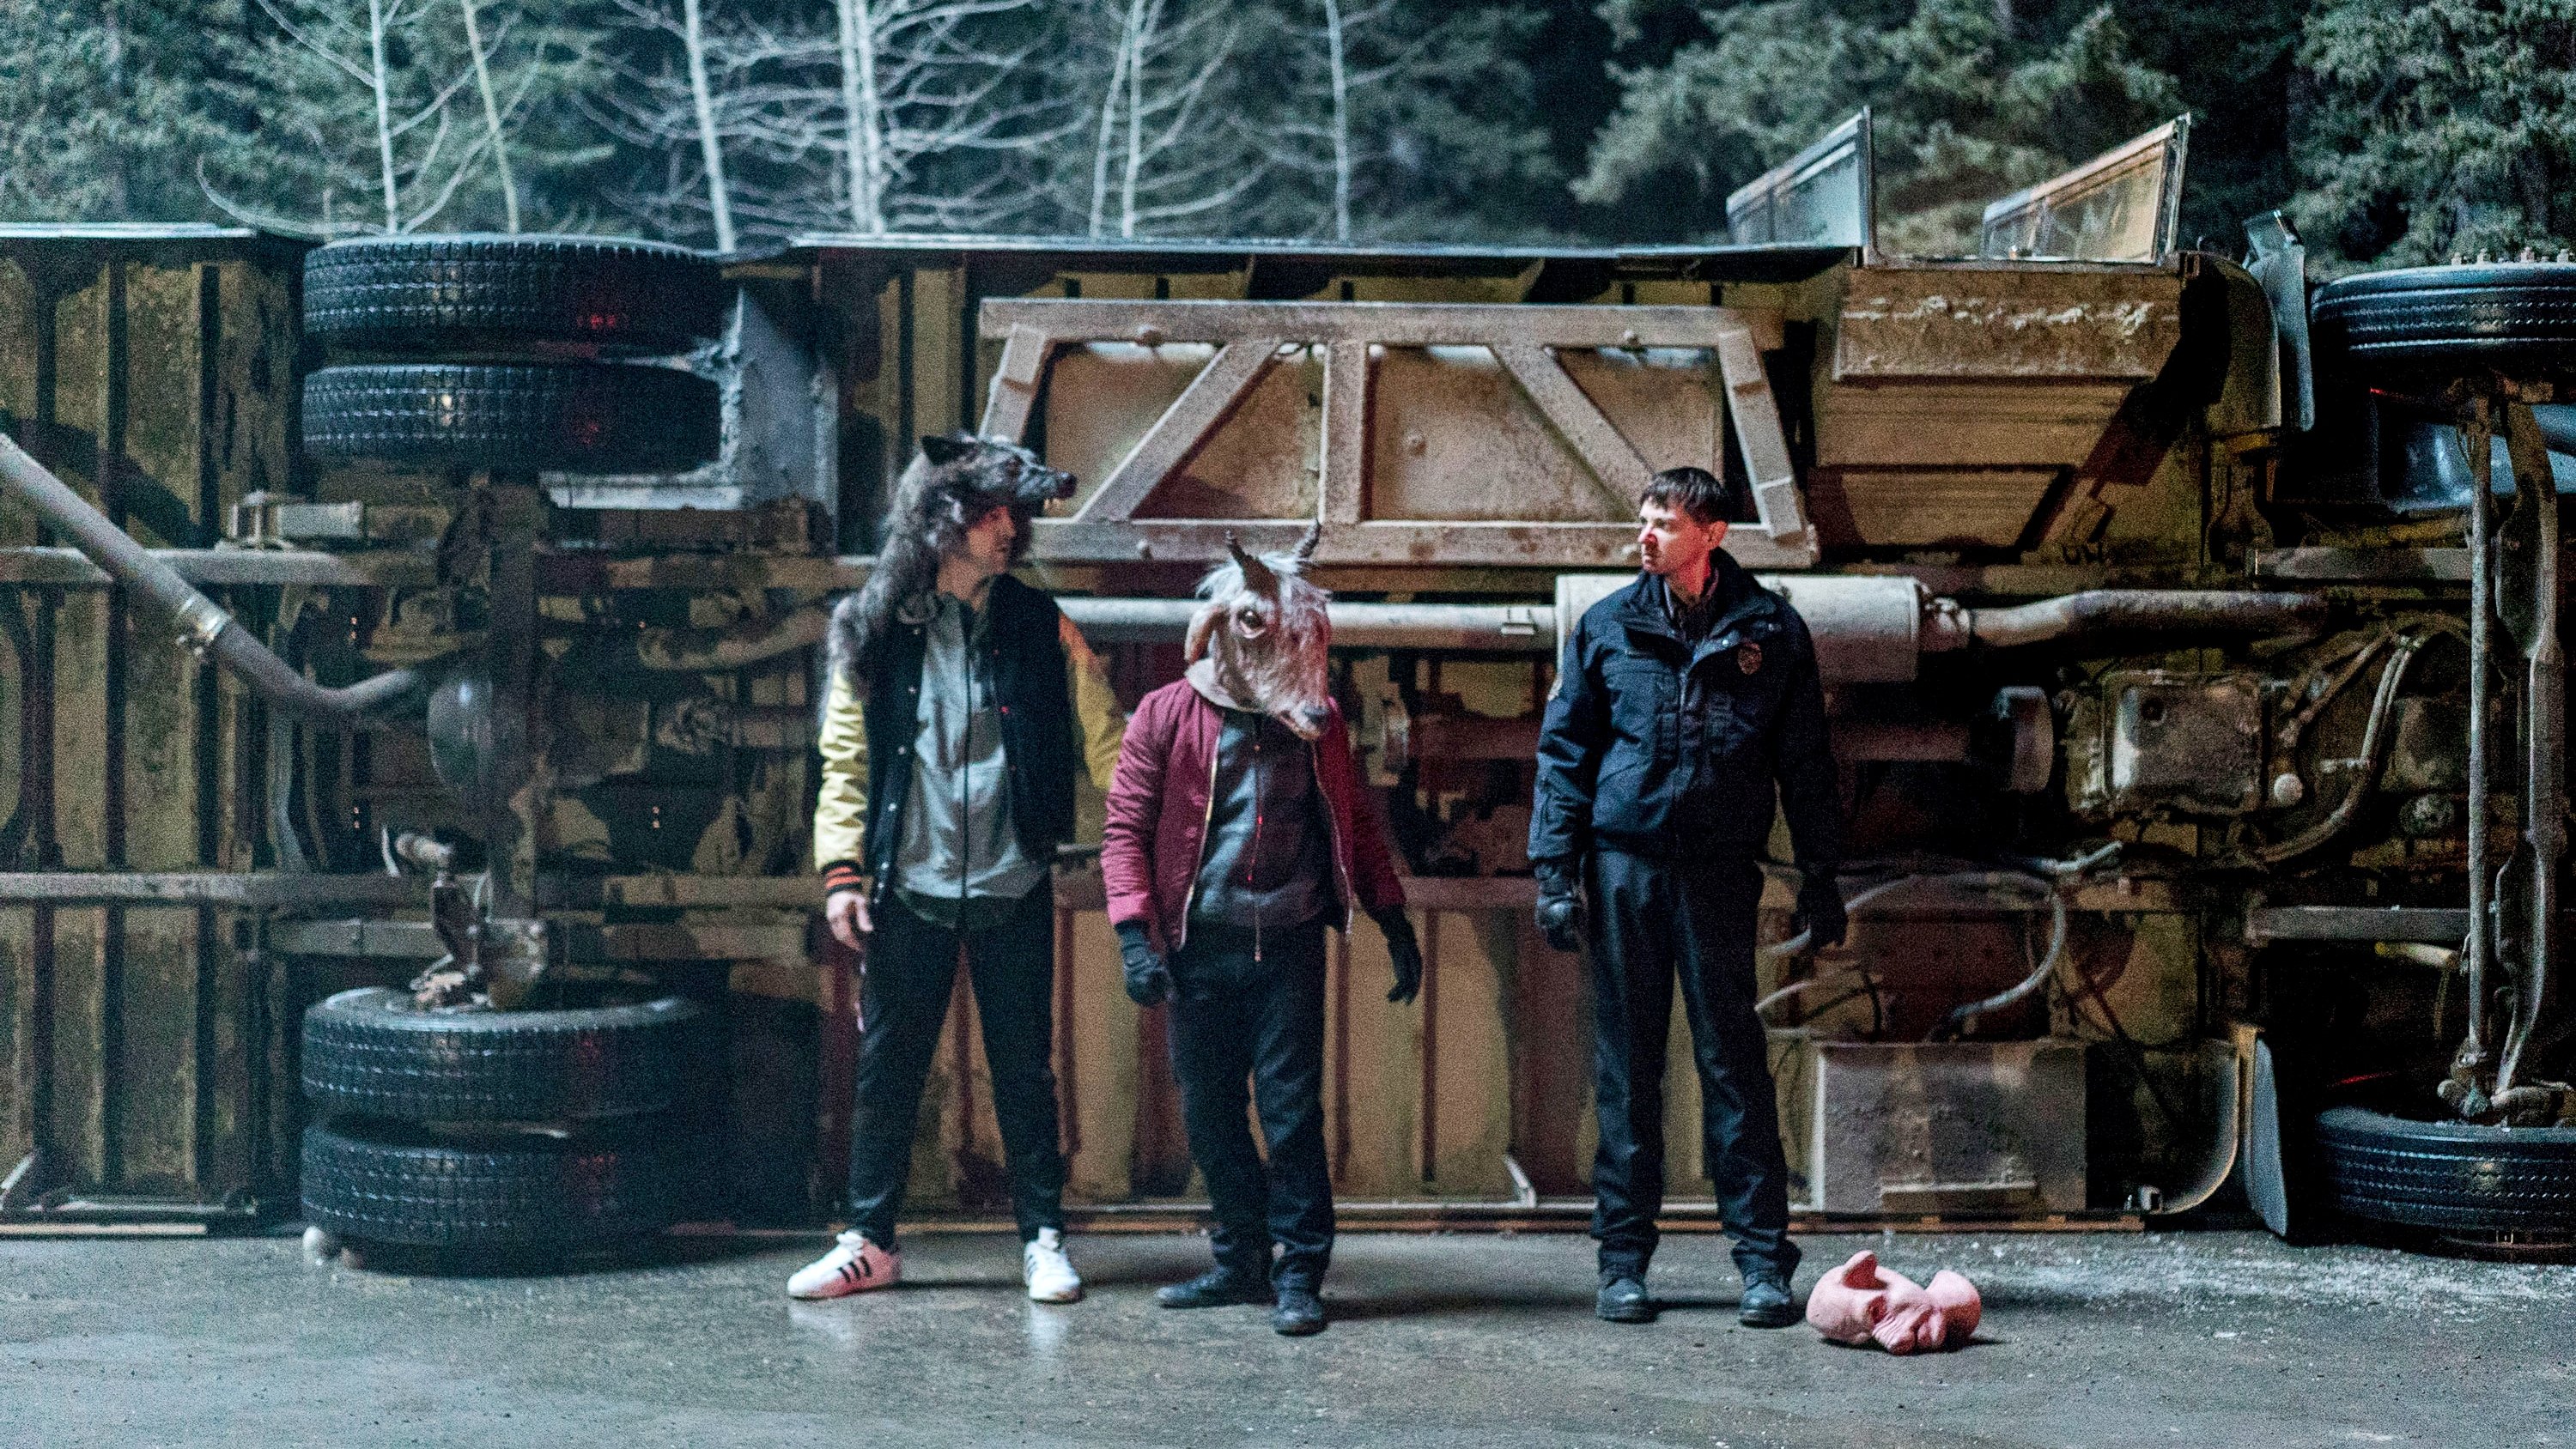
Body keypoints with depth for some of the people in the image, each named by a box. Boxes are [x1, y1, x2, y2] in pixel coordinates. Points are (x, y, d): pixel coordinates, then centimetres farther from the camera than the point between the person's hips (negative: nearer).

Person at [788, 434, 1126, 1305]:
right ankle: (870, 1241, 17)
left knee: (1025, 1070, 6)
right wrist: (842, 870, -4)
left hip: (1013, 890, 0)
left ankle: (1044, 1239, 16)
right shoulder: (875, 631, 3)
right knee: (887, 1068, 6)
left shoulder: (1040, 628, 4)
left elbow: (1104, 743, 4)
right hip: (910, 890, 0)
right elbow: (845, 759, 4)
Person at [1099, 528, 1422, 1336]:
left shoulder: (1314, 718, 10)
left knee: (1292, 1110, -4)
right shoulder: (1167, 714, 3)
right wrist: (1135, 936, -10)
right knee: (1209, 1115, 6)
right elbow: (1126, 828, 1)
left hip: (1289, 945, 0)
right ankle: (1242, 1261, 20)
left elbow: (1354, 823, 16)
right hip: (1201, 946, 0)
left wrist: (1394, 925, 11)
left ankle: (1299, 1273, 4)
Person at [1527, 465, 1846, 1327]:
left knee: (1732, 1061, -1)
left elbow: (1805, 763, 8)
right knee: (1625, 1064, 5)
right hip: (1625, 864, 1)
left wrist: (1820, 879, 5)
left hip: (1720, 871, -1)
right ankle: (1624, 1261, 12)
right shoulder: (1608, 627, 6)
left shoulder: (1770, 630, 4)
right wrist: (1554, 871, -2)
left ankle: (1764, 1263, 5)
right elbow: (1564, 752, 6)